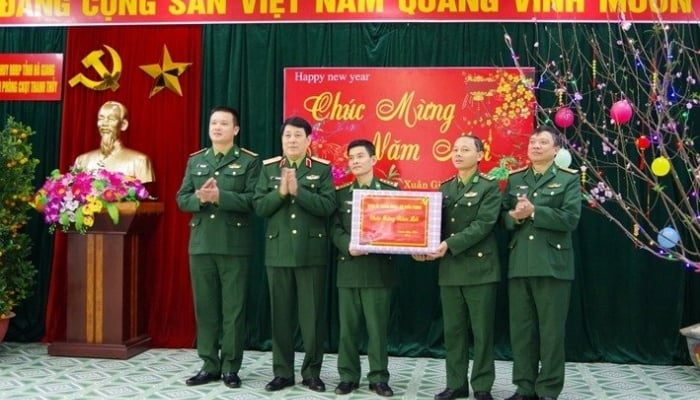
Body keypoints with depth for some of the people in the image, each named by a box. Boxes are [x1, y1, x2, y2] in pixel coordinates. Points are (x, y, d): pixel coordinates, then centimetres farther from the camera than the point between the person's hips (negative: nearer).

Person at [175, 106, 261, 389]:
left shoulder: (249, 161, 1)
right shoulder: (195, 161, 14)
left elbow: (252, 200, -10)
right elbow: (182, 199, 8)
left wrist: (220, 196, -21)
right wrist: (200, 198, -13)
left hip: (234, 245, -4)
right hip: (201, 244, 4)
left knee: (233, 308, 2)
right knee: (205, 307, 8)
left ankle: (230, 368, 12)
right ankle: (209, 366, 18)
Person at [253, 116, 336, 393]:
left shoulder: (322, 168, 2)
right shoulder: (268, 168, 8)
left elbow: (328, 206, -10)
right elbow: (259, 207, 0)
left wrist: (298, 191, -19)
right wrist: (280, 192, -15)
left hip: (312, 252, -2)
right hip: (278, 251, 2)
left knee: (312, 314, 3)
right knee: (281, 314, 7)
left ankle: (312, 372, 16)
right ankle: (282, 372, 17)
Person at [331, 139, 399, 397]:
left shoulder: (390, 191, 6)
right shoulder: (341, 194, 11)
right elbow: (335, 229, 3)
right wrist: (349, 246, -16)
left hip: (378, 269, -2)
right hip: (348, 268, 2)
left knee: (377, 326, 2)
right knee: (348, 326, 5)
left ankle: (378, 378, 12)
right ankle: (348, 376, 15)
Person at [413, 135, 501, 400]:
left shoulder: (489, 187, -2)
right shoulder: (445, 188, 14)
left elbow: (484, 224, -13)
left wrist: (450, 244, -22)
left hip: (479, 267, -5)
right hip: (450, 268, 5)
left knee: (481, 330, 1)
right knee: (453, 329, 8)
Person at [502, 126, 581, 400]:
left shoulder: (568, 179, 3)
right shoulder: (514, 179, 15)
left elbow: (570, 218, -11)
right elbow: (503, 216, 8)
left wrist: (534, 211, -15)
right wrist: (514, 216, -13)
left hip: (552, 264, -4)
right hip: (519, 264, 4)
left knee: (551, 330, 2)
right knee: (521, 329, 8)